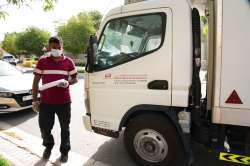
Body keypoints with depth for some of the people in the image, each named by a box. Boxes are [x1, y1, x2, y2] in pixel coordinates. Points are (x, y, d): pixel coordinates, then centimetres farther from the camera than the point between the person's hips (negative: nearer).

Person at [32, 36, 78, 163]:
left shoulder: (68, 62, 1)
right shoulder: (42, 61, 1)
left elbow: (75, 79, 7)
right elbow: (36, 81, 4)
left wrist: (68, 83, -16)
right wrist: (34, 99, 0)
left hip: (64, 101, 0)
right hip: (46, 102, 1)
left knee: (65, 128, 11)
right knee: (44, 127, 12)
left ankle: (64, 151, 32)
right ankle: (48, 146, 42)